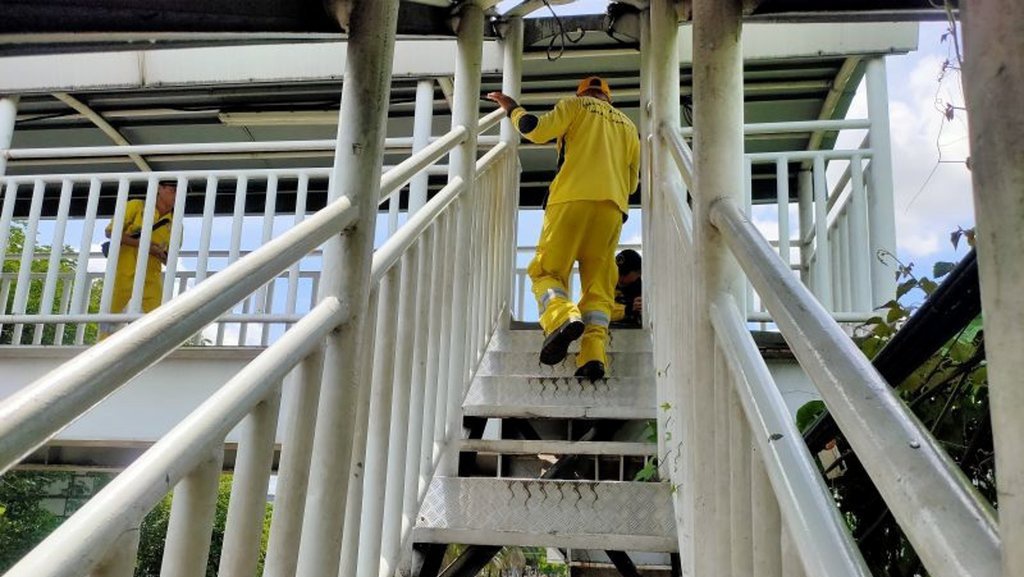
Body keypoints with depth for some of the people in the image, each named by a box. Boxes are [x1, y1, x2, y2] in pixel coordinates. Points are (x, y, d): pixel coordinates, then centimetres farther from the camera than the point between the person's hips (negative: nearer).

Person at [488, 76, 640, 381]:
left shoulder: (575, 105, 14)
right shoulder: (628, 125, 28)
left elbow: (536, 130, -1)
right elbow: (632, 181, 29)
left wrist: (513, 108, 16)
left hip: (572, 198, -4)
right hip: (612, 206, 4)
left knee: (546, 269, -1)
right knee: (598, 282, 0)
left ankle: (562, 316, -31)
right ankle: (594, 353, -16)